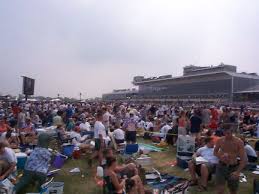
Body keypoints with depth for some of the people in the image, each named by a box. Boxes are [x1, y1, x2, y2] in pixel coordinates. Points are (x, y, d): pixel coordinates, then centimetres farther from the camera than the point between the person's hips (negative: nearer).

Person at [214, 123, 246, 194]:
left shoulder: (239, 142, -14)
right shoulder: (220, 141, -6)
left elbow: (244, 159, -15)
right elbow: (215, 152, 11)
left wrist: (238, 172, -27)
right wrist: (220, 156, -12)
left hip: (233, 168, 0)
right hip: (221, 167, 1)